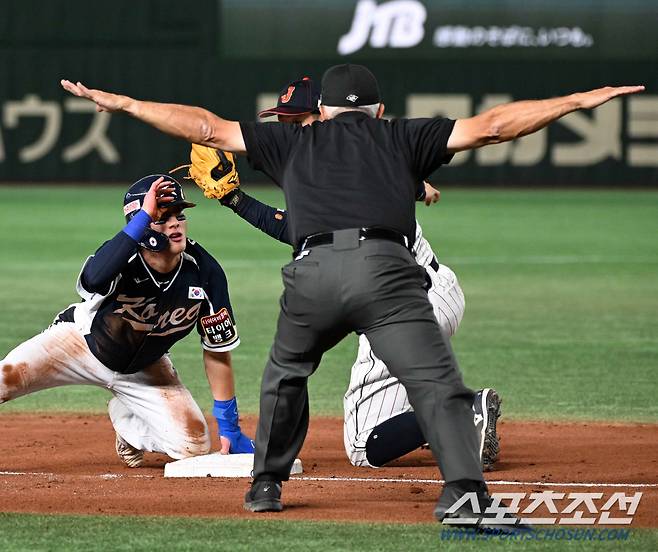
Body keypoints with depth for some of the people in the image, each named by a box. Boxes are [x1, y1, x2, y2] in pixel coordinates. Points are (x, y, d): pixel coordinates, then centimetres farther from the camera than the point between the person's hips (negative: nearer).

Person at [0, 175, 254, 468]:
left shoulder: (204, 272, -21)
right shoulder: (124, 258, -30)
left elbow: (218, 347, -10)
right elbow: (95, 279, -57)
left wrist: (229, 426, -8)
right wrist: (144, 216, -55)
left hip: (143, 366, 4)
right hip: (82, 340, -3)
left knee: (193, 445, -9)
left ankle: (127, 422, 22)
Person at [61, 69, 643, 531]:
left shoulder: (295, 140, 29)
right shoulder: (401, 136, 25)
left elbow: (208, 127, 31)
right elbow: (490, 126, 19)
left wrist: (121, 104, 39)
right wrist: (580, 101, 21)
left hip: (313, 275, 2)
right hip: (384, 270, -2)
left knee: (285, 374, 28)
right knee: (436, 382, -7)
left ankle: (266, 484, 31)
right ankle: (465, 492, -26)